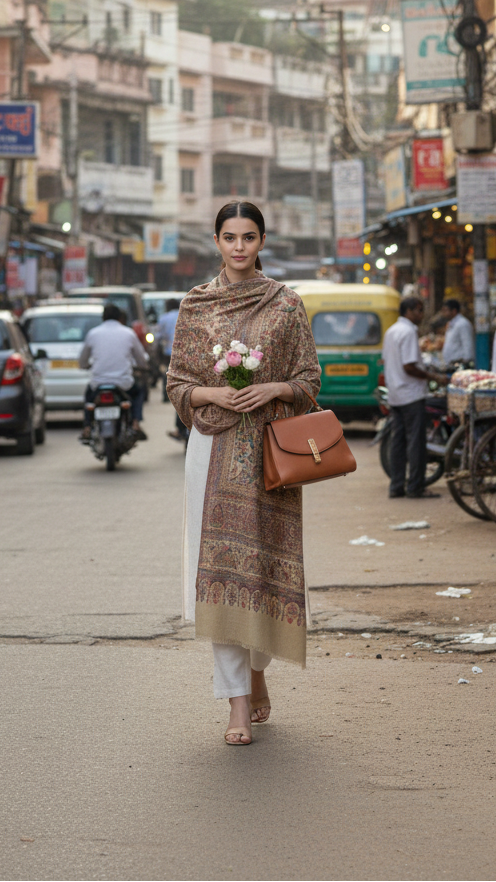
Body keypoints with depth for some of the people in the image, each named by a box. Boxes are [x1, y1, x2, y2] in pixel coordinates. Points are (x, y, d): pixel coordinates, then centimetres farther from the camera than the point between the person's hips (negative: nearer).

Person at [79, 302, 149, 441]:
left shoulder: (93, 333, 5)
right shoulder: (129, 333, 4)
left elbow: (82, 363, 13)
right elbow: (143, 362, 10)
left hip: (98, 381, 1)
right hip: (124, 384, -1)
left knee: (89, 392, 35)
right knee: (138, 391, 32)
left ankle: (87, 428, 20)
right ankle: (135, 423, 10)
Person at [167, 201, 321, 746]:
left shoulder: (286, 305, 4)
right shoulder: (195, 306, 6)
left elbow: (309, 378, 5)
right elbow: (177, 383, 7)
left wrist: (272, 389, -14)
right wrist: (212, 394, -12)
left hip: (269, 448, 0)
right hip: (214, 448, 0)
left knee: (266, 559, 2)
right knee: (220, 564, -6)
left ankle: (257, 673, 29)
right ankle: (238, 704, -4)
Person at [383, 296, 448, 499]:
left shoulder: (390, 331, 14)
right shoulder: (408, 332, -15)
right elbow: (409, 367, -21)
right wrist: (434, 377, -15)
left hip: (395, 395, 9)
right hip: (411, 394, -9)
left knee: (398, 440, 10)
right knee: (416, 440, -5)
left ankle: (396, 486, 11)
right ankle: (415, 486, -4)